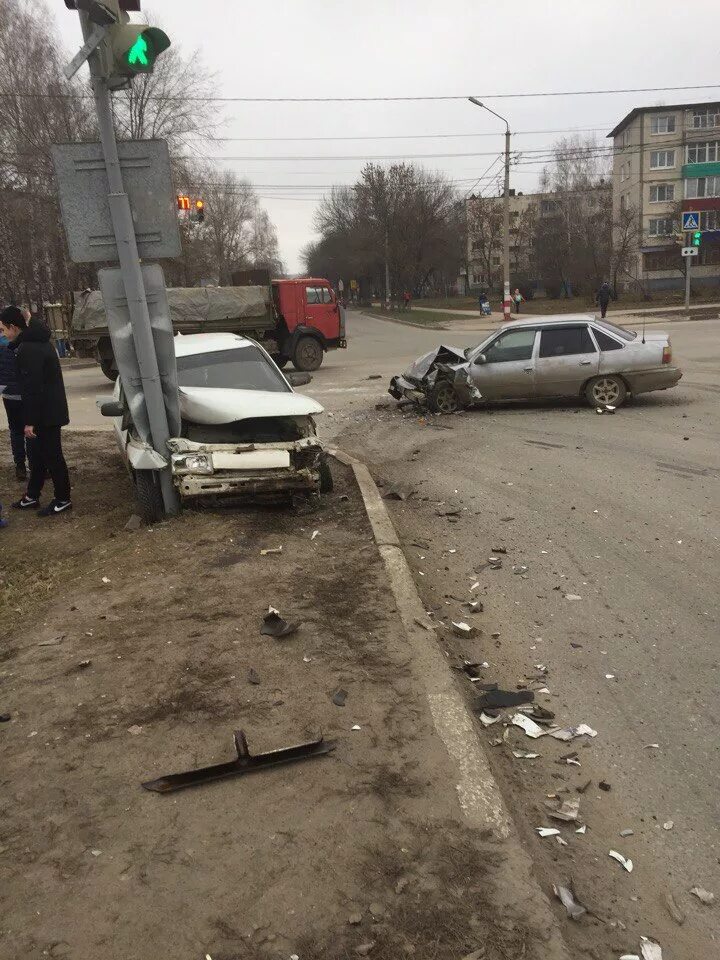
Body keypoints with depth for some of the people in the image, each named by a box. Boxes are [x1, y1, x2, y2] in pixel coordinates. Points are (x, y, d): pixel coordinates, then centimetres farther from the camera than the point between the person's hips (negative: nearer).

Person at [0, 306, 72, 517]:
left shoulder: (28, 349, -21)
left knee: (51, 456, 0)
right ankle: (31, 497, 27)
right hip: (48, 410, 10)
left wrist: (30, 420, -20)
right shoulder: (37, 341, 12)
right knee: (37, 454, 17)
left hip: (45, 413, -10)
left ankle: (63, 500, 10)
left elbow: (32, 388, -24)